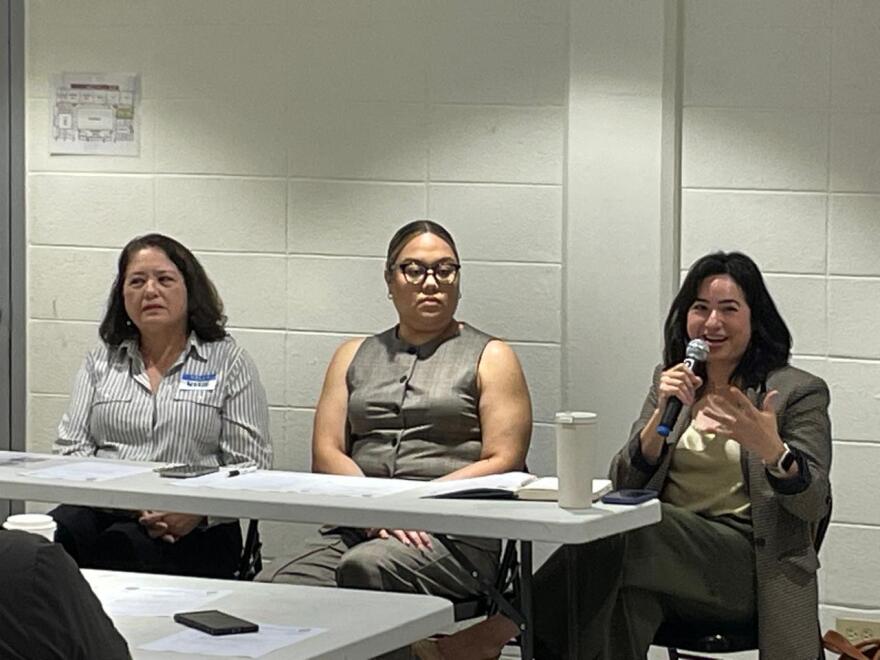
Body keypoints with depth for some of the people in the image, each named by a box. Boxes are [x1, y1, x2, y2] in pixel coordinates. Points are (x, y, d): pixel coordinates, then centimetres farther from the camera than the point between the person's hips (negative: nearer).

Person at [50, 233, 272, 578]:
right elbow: (71, 447, 11)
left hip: (192, 530, -2)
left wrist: (198, 510, -17)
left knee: (116, 549, -35)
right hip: (102, 510, 3)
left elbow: (250, 466, 3)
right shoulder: (101, 362, 20)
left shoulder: (228, 361, 10)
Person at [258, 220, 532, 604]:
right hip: (356, 528, 3)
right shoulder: (354, 356, 23)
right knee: (276, 585, -28)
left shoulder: (490, 357, 13)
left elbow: (503, 463, 1)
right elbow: (326, 451, 11)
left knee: (366, 568, -36)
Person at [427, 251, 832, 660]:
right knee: (624, 592, -36)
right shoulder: (671, 380, 19)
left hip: (748, 565, -4)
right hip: (668, 553, 4)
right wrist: (662, 413, -8)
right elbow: (624, 484, 10)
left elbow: (813, 505, -3)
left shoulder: (801, 392, 5)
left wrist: (769, 447, -24)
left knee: (624, 531, -32)